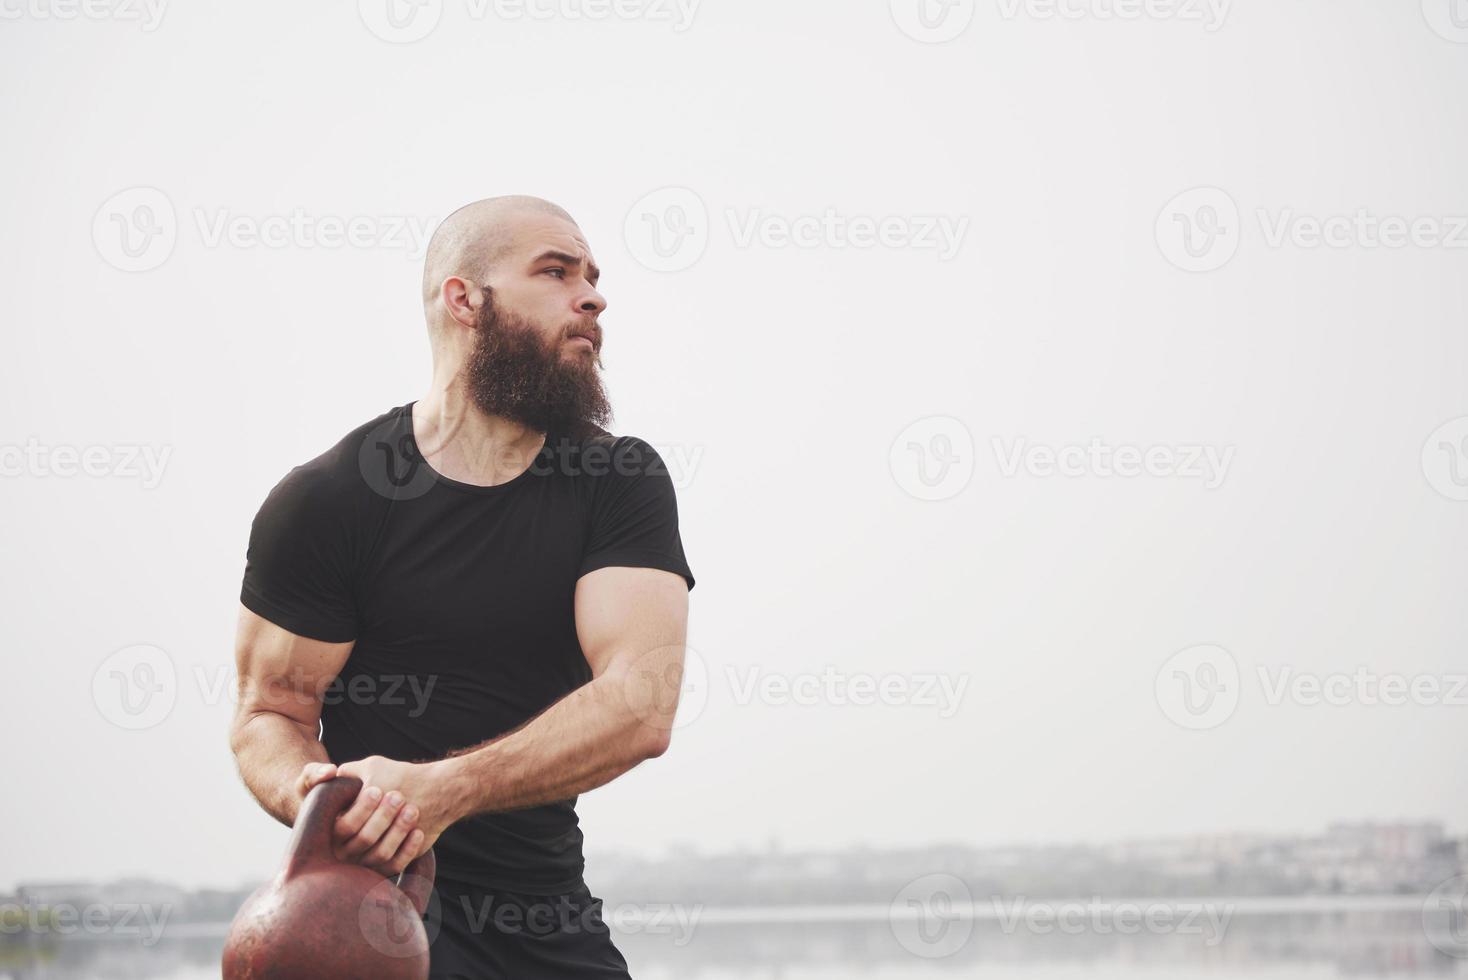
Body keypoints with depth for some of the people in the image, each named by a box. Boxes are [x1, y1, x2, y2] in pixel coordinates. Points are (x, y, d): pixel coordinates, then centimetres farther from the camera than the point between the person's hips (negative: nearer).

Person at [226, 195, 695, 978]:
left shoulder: (620, 482, -2)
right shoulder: (324, 498, -7)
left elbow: (641, 706, -16)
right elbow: (270, 710, -3)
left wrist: (441, 788, -30)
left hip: (550, 913, 3)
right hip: (386, 894, -3)